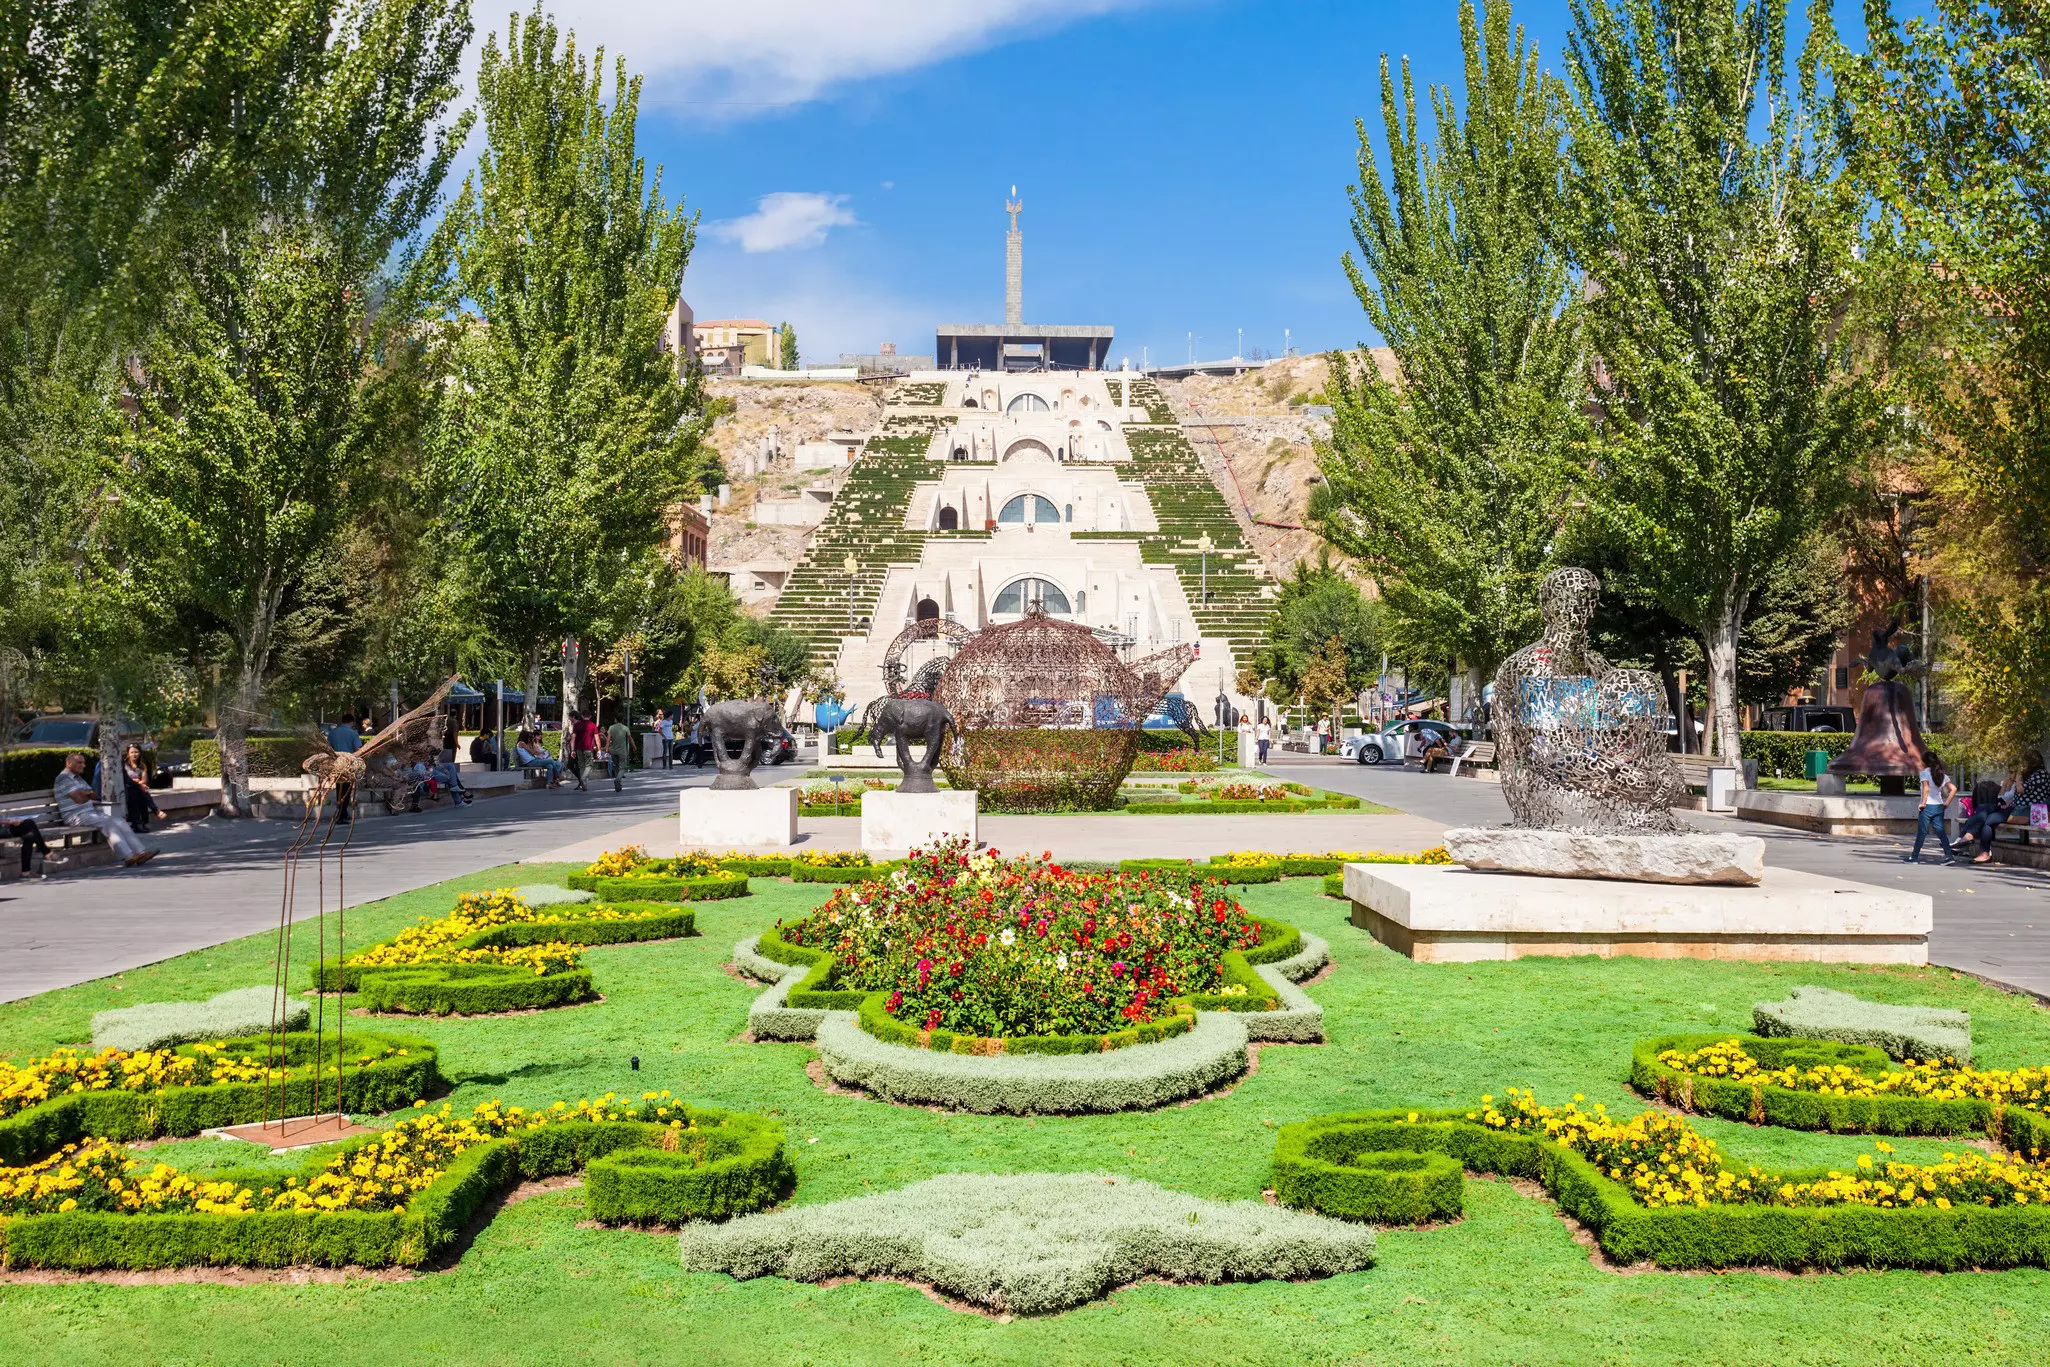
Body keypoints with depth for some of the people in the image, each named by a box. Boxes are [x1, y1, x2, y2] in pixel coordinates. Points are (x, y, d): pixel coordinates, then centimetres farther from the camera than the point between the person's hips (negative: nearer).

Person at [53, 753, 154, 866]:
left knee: (120, 821, -9)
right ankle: (128, 856, -36)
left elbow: (95, 795, 17)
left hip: (91, 812, 9)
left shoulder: (78, 778, 23)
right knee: (108, 823, -28)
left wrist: (86, 792, -6)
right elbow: (80, 799, -17)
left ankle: (140, 852, -20)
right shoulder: (63, 778, -8)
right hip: (76, 817, -9)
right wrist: (89, 794, 4)